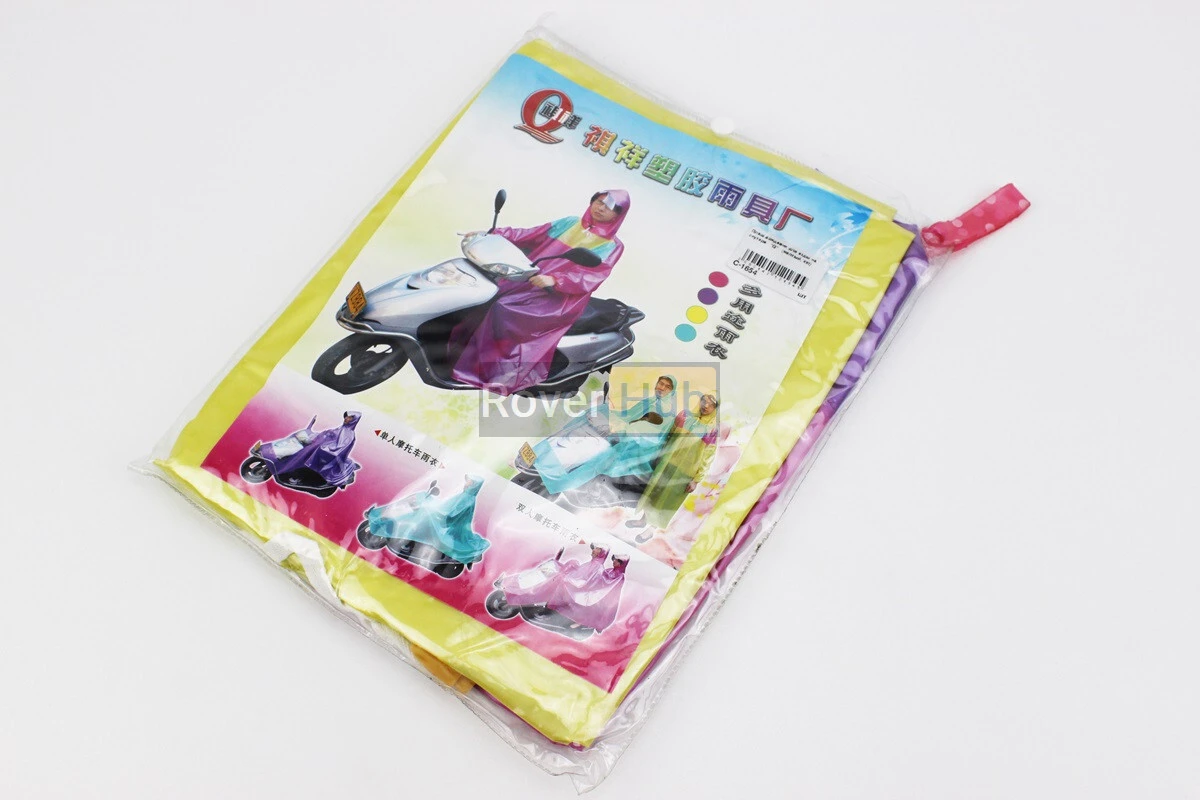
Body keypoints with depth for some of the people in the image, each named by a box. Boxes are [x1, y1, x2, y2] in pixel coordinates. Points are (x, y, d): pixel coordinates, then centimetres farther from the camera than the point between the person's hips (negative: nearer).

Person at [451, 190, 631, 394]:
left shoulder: (612, 247, -3)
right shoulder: (569, 223, 13)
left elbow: (591, 278, -17)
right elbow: (529, 235, 13)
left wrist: (555, 280, -32)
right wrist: (491, 234, 4)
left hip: (559, 299, -7)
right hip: (527, 280, 7)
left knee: (503, 311, -26)